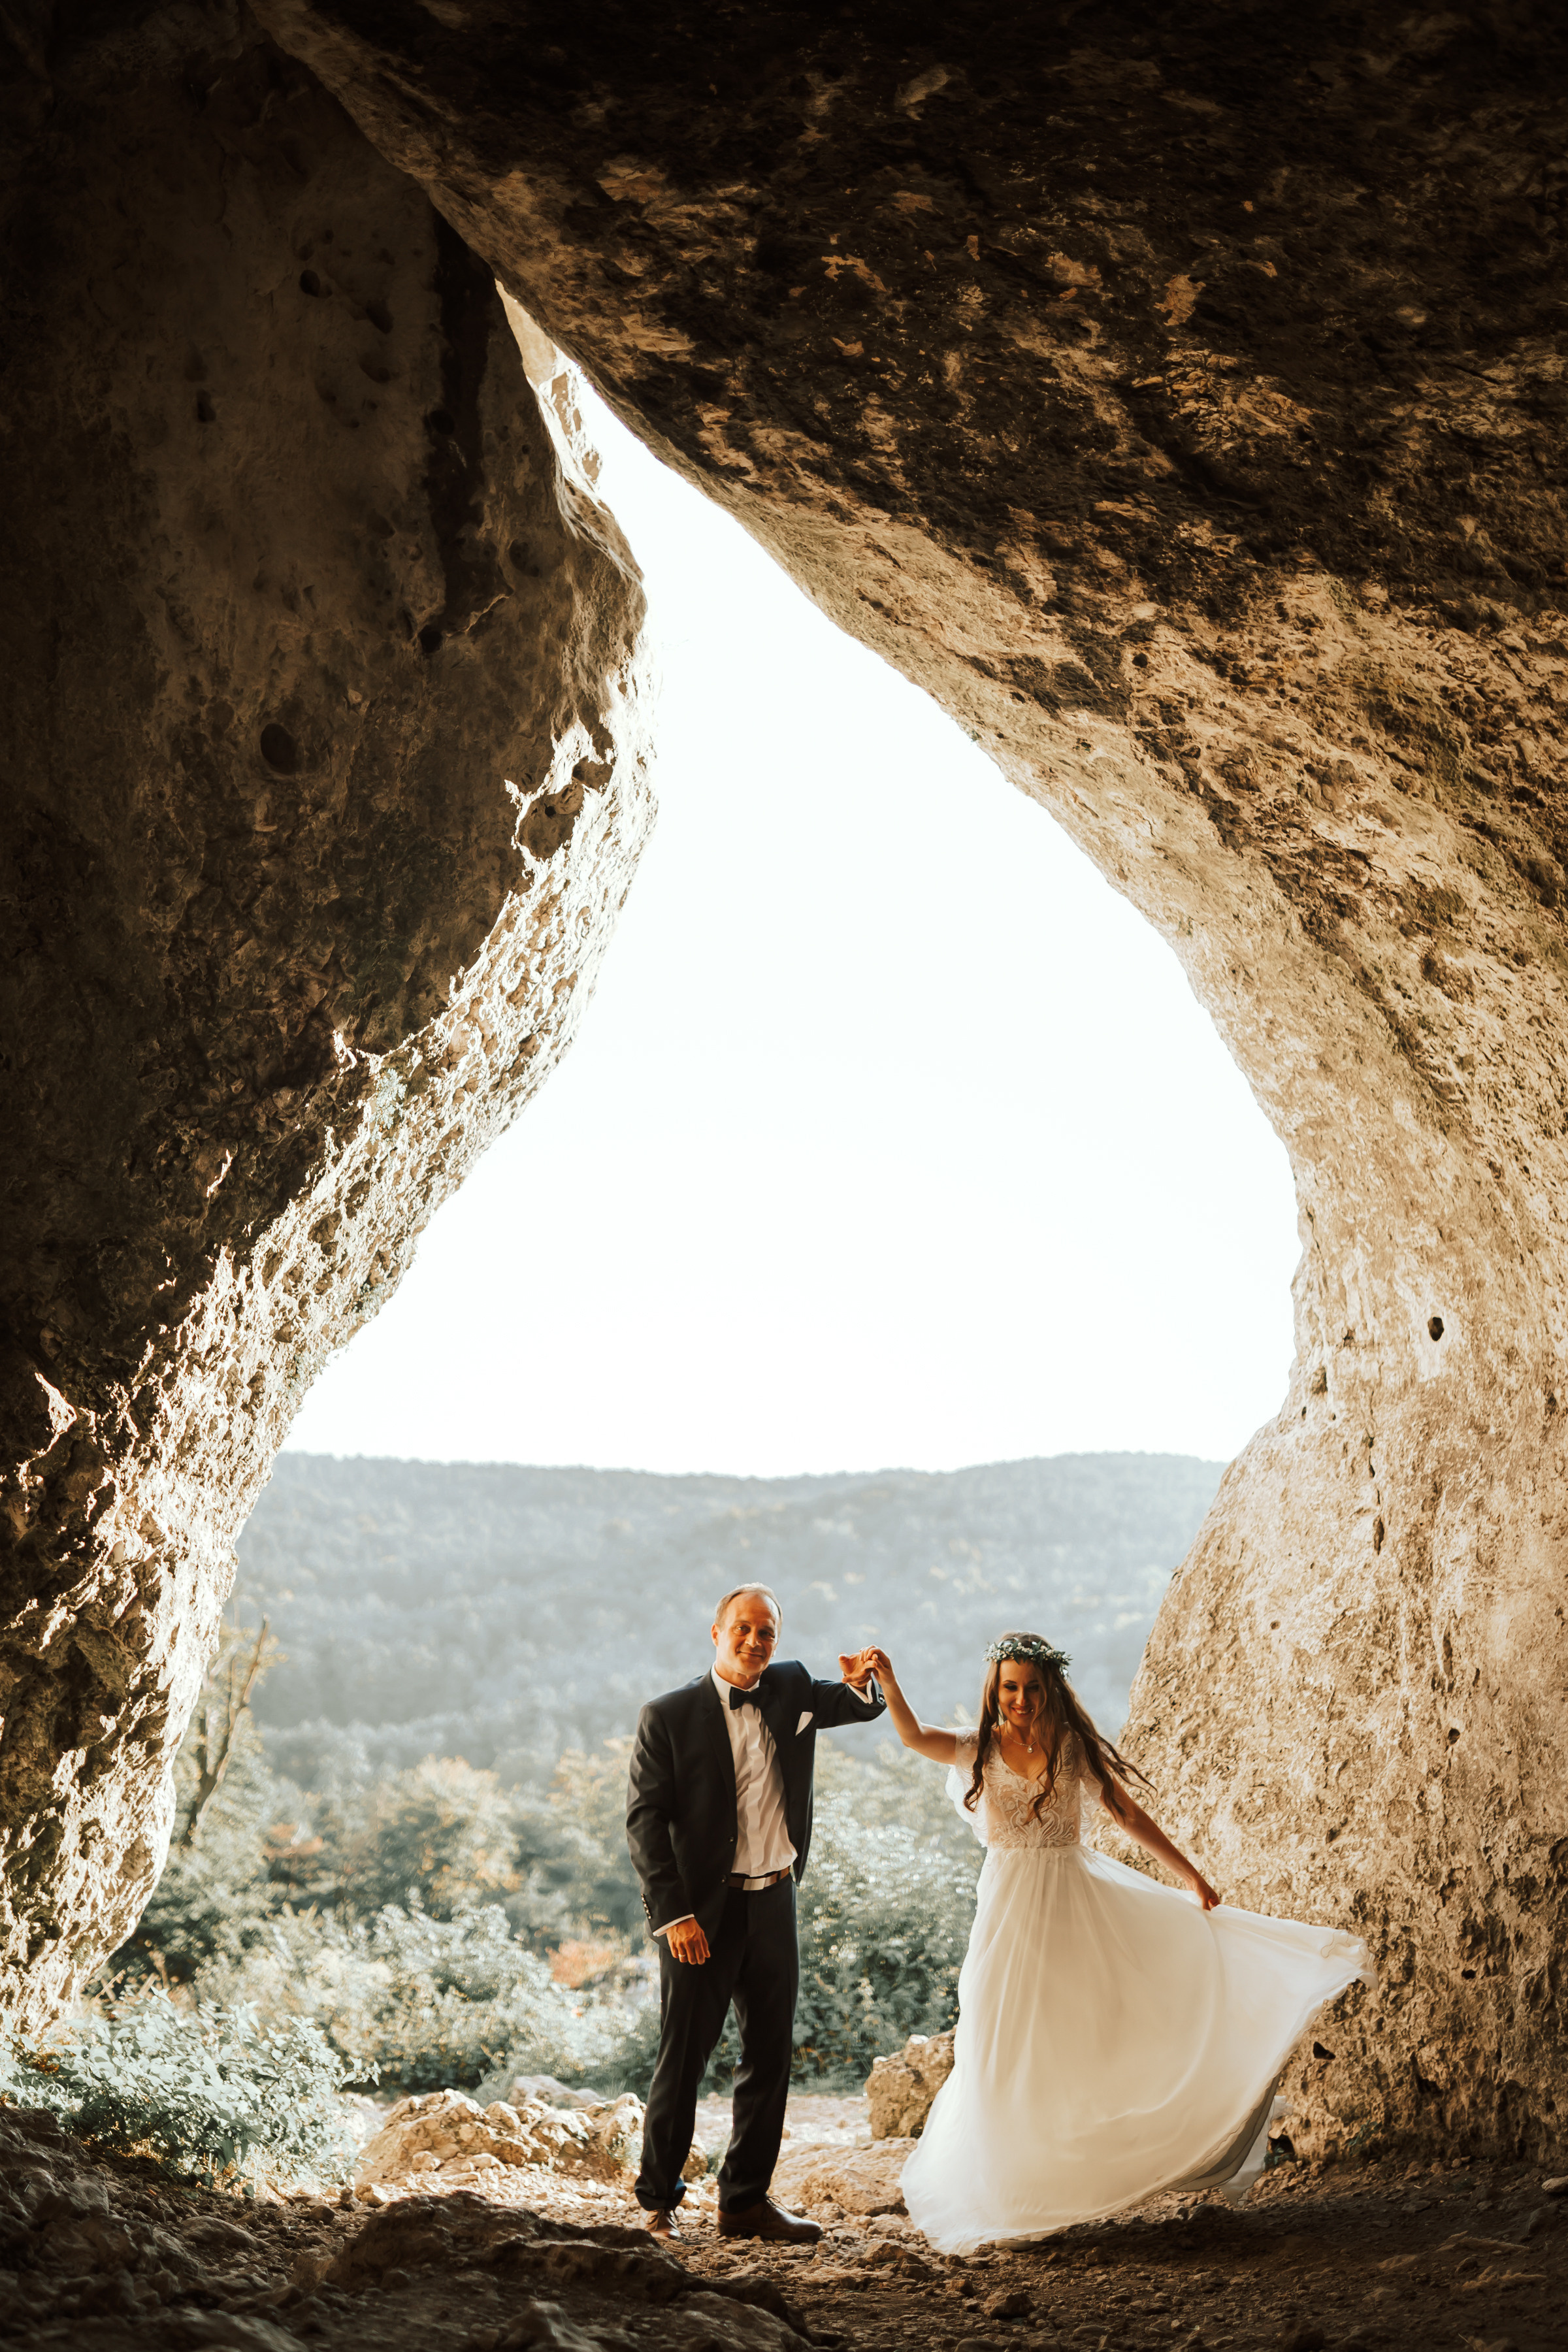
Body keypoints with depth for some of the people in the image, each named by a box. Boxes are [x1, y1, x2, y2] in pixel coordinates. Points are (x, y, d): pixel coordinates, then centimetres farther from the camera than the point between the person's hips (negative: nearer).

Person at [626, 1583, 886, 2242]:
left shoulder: (791, 1689, 6)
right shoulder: (668, 1716, -8)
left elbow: (864, 1709, 18)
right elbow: (645, 1818, -10)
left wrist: (861, 1682, -8)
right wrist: (672, 1912, -18)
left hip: (774, 1904, 5)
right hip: (701, 1912, -5)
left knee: (771, 2056, 11)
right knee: (682, 2058, 1)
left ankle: (746, 2200, 24)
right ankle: (658, 2202, 16)